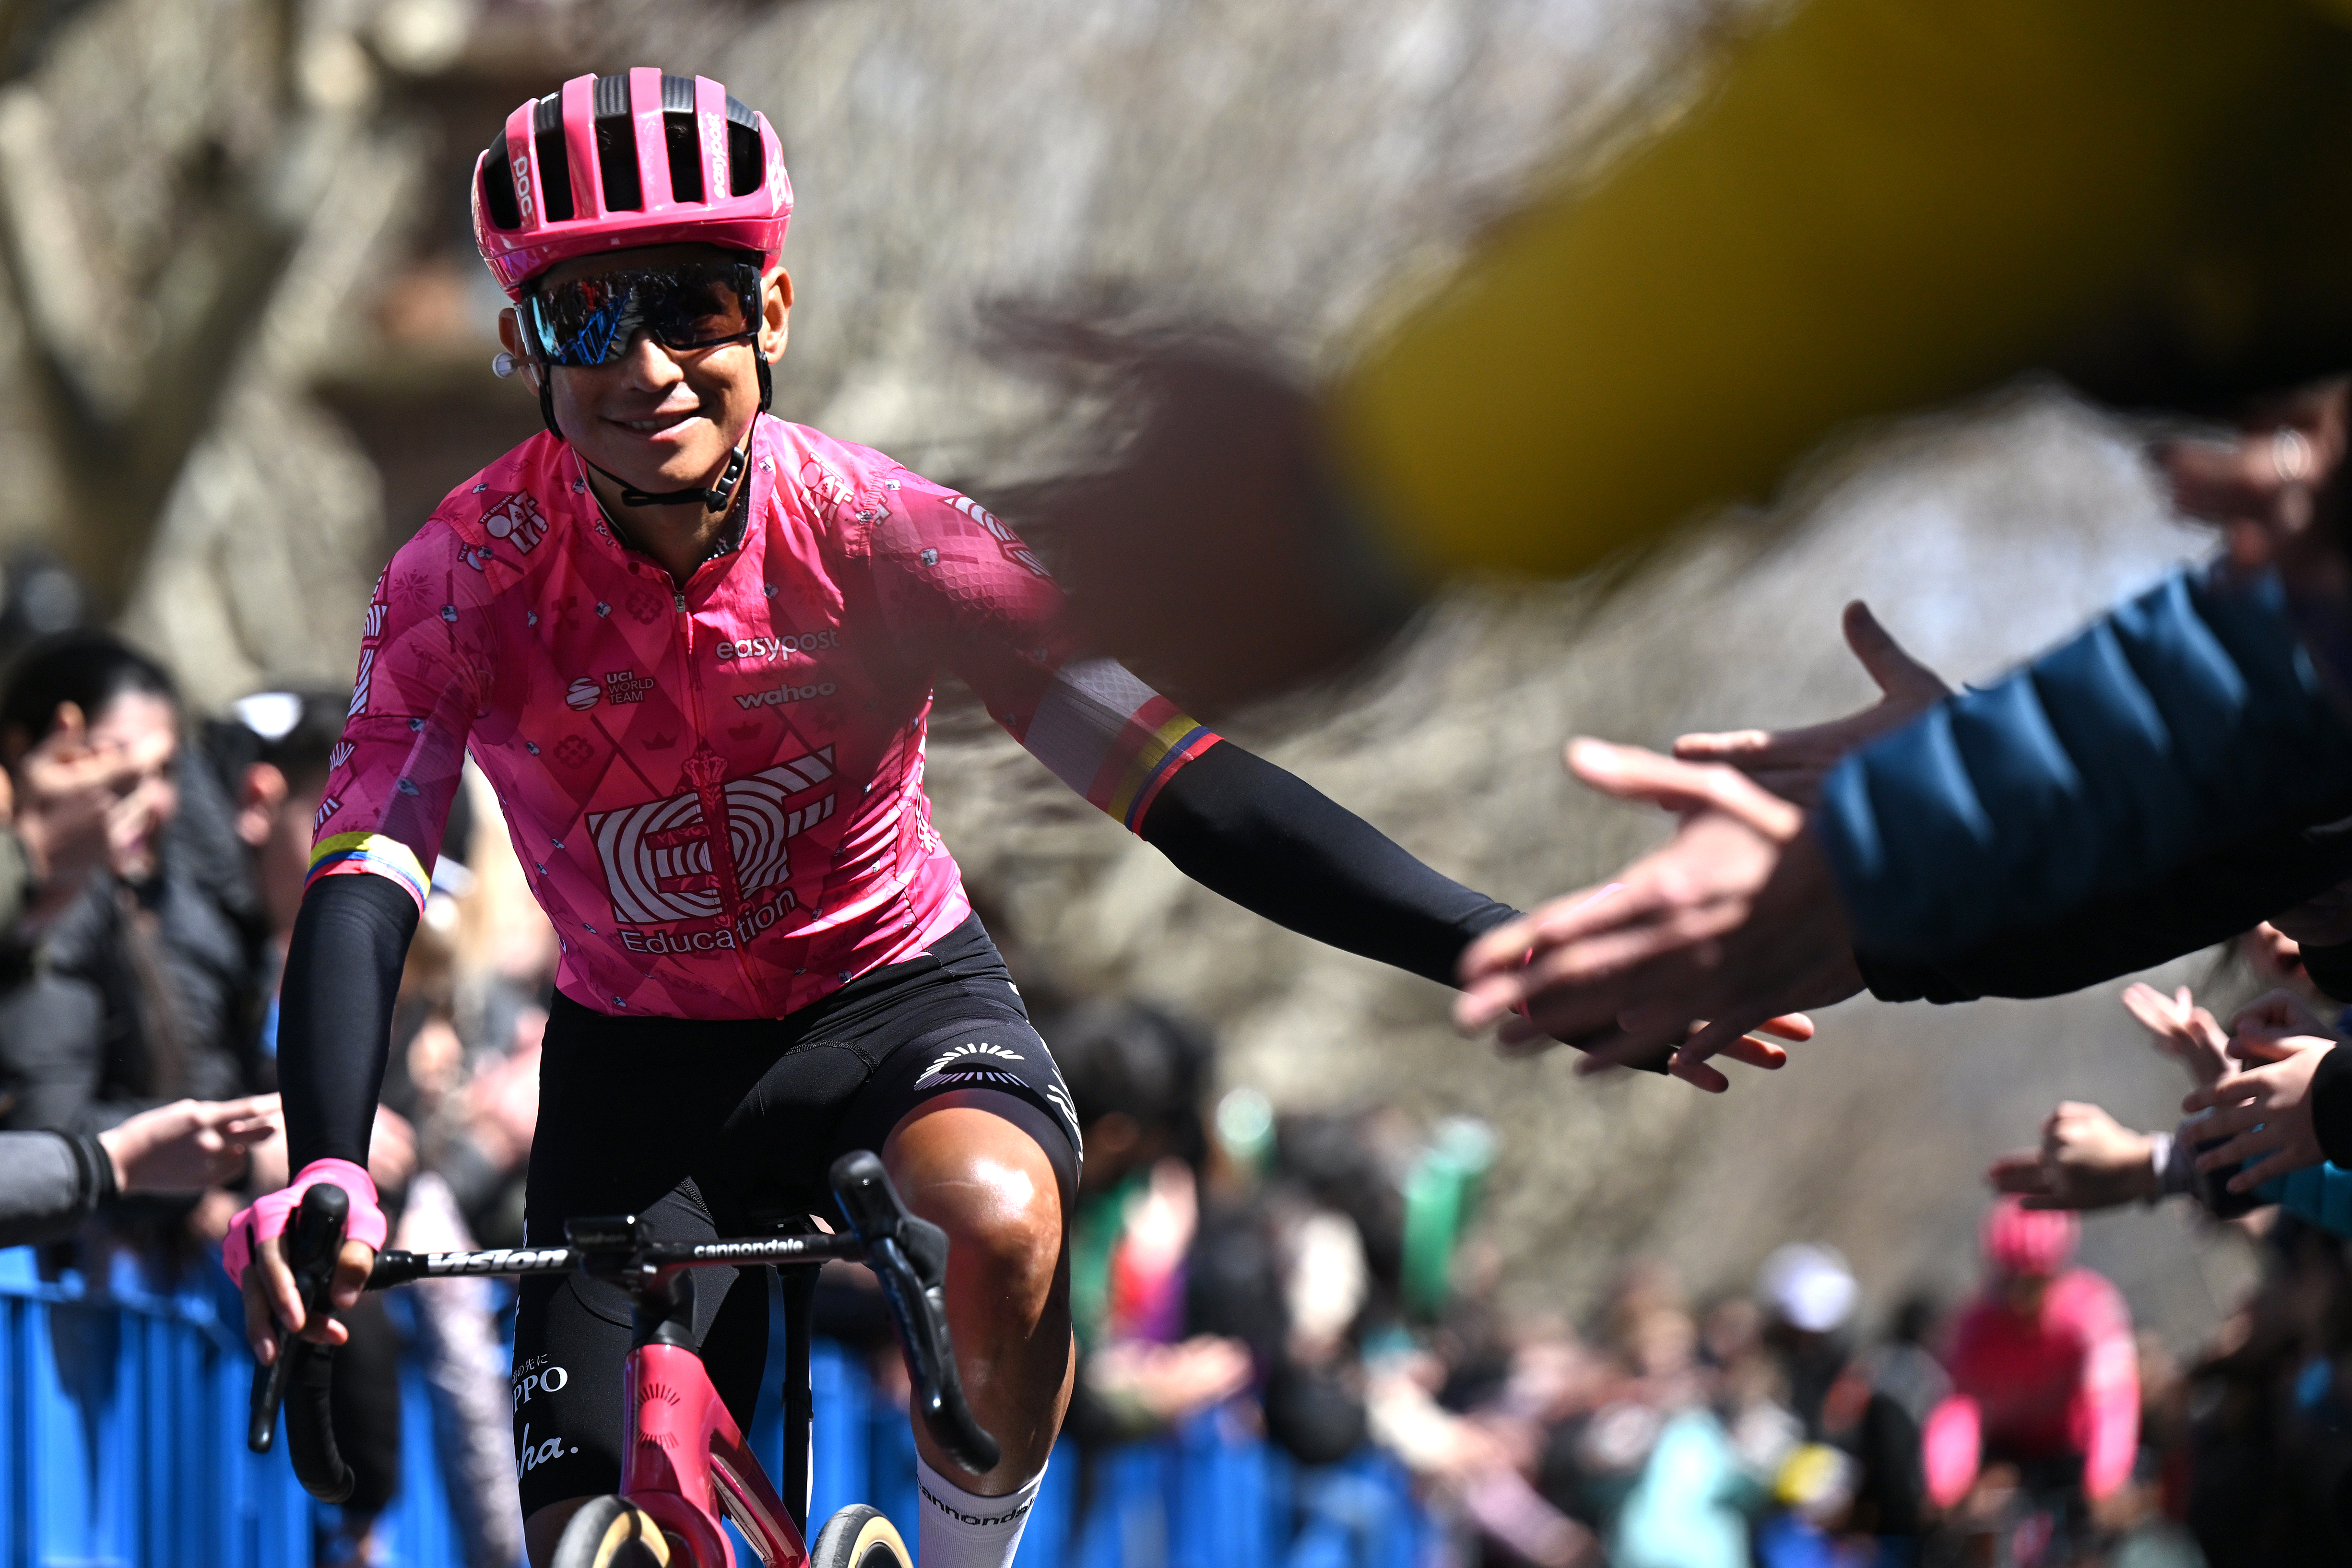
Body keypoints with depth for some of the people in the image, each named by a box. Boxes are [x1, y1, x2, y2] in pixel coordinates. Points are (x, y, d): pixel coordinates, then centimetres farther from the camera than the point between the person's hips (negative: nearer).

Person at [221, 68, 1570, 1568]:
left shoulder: (879, 532, -21)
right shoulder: (468, 577, -21)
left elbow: (1178, 779, -26)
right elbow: (362, 879, -31)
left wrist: (1492, 946, -38)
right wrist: (324, 1171, -51)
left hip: (891, 990, -1)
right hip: (640, 1048, 1)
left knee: (999, 1216, -37)